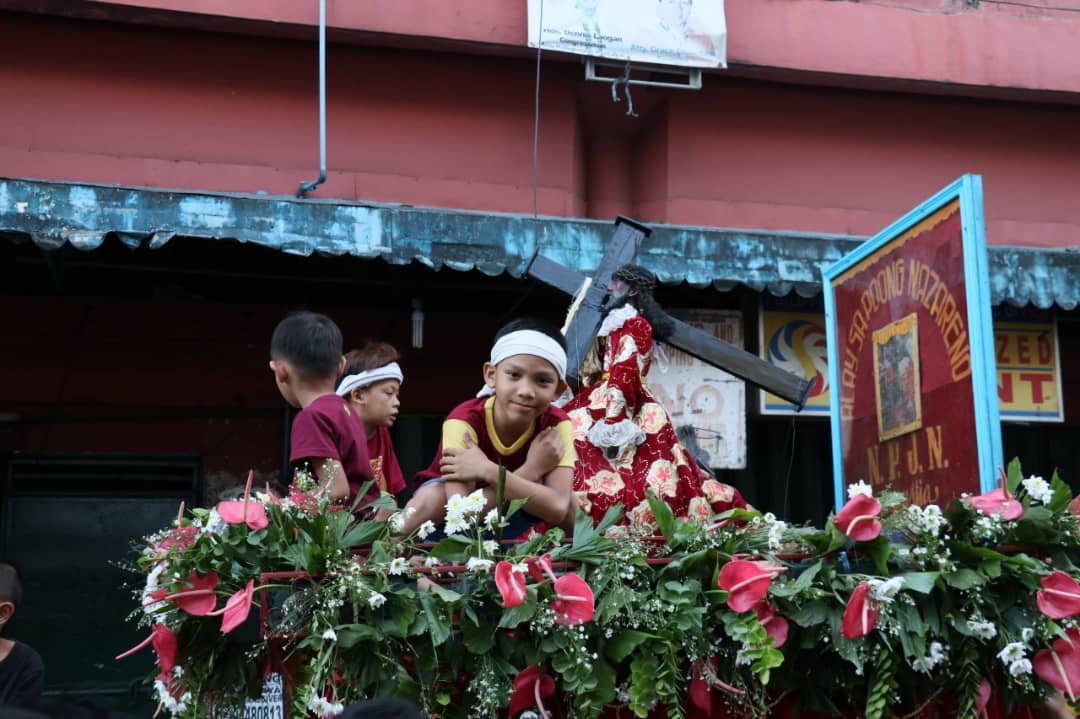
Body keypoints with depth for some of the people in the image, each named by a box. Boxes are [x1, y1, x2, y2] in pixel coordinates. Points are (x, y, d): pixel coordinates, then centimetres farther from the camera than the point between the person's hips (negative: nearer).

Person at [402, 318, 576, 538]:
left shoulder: (556, 424, -20)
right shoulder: (465, 420, -28)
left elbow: (558, 508, -34)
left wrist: (488, 471, -40)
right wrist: (531, 469, -35)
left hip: (508, 523, 3)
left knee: (569, 508, -25)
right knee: (431, 498, -36)